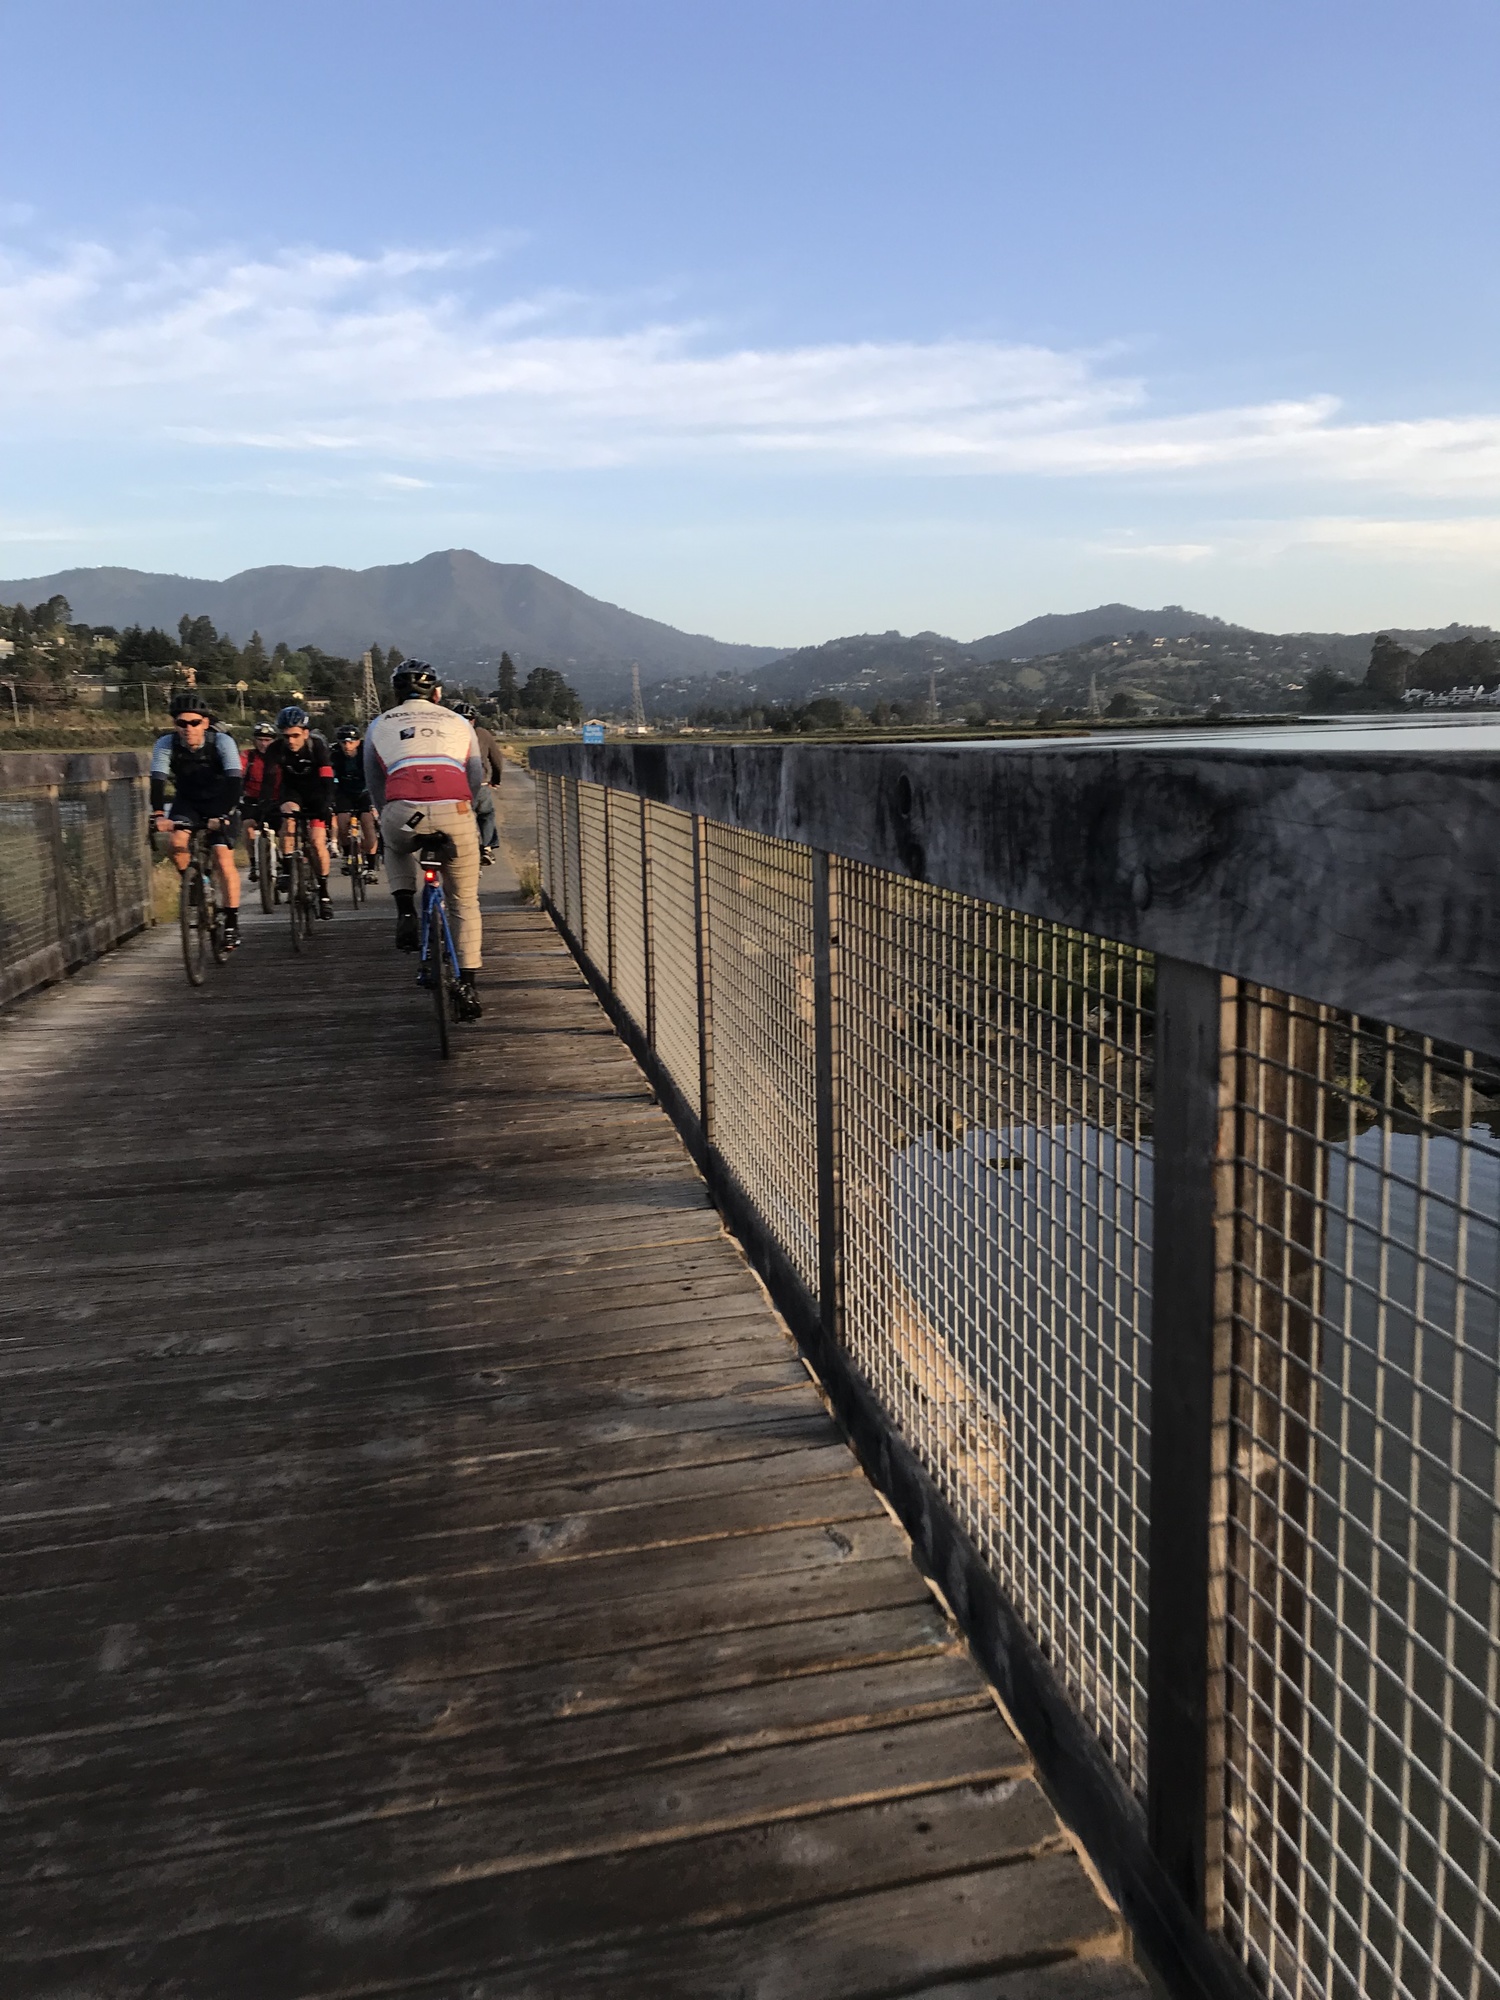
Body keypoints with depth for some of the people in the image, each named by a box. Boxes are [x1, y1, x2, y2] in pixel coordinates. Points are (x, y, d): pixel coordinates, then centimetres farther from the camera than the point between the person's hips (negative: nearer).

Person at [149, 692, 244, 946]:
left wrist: (224, 815, -49)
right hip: (186, 802, 2)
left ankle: (232, 922, -5)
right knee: (177, 843, -27)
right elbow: (157, 780, -28)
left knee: (223, 861, -15)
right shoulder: (165, 744, -19)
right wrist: (159, 815, -45)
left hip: (219, 803, -2)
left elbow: (233, 780, -35)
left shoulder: (222, 741, -26)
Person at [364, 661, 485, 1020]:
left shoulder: (379, 726, 24)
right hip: (454, 813, 0)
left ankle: (406, 912, 16)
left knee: (395, 849, 38)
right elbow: (476, 779, 26)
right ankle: (468, 985, 11)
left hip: (403, 815, 0)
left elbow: (374, 785, 27)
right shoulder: (459, 723, 26)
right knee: (465, 902, 17)